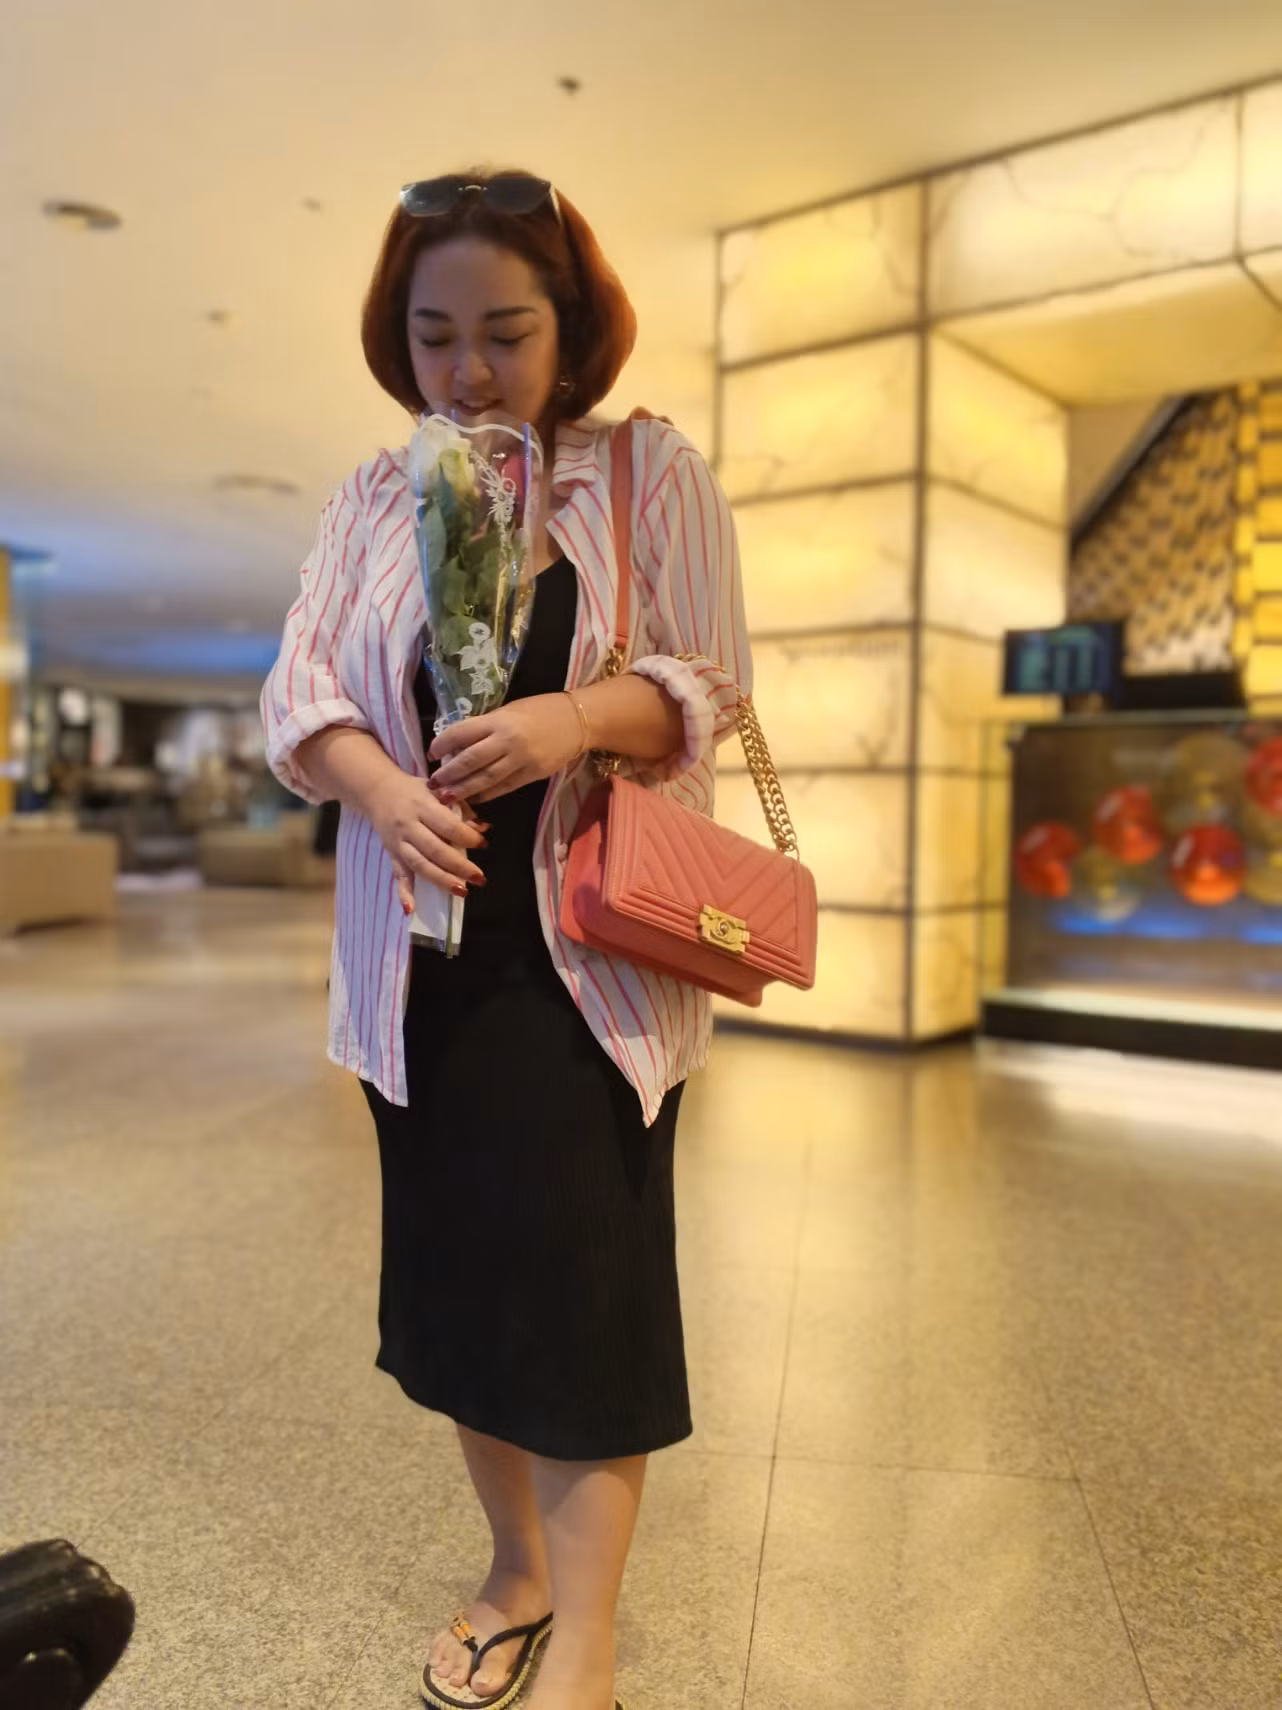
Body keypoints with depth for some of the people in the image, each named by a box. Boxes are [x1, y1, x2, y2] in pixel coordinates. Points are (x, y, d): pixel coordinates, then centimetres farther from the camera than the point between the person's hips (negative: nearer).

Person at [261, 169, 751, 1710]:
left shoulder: (653, 474, 0)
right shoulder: (374, 496, 8)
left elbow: (712, 689, -3)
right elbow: (300, 689, 2)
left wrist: (575, 718, -23)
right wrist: (382, 786, -19)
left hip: (594, 950, -3)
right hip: (428, 949, 4)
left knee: (583, 1273, -3)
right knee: (453, 1266, 12)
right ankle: (517, 1569, 34)